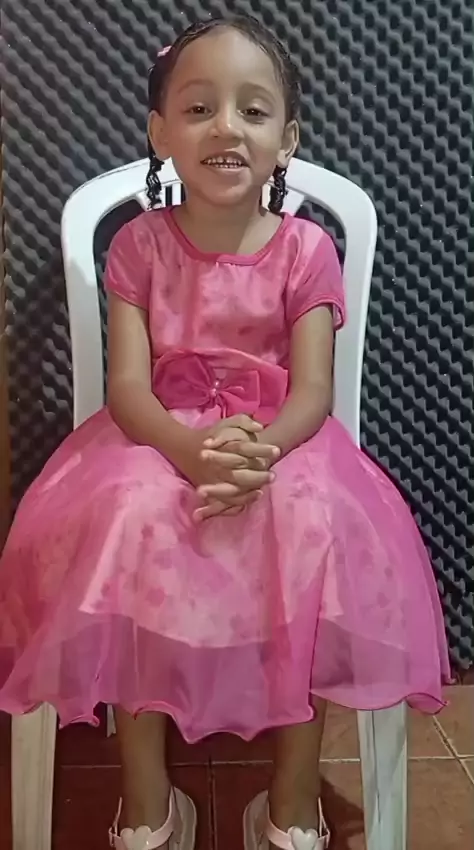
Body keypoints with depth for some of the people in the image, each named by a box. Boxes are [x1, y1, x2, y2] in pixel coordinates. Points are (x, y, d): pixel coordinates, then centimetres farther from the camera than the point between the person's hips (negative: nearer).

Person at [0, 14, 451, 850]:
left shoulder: (305, 250, -2)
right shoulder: (138, 245, -1)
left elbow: (312, 391, -9)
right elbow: (127, 387, -9)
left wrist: (261, 451, -32)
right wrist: (191, 449, -31)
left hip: (279, 444, 0)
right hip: (157, 442, 1)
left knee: (316, 534, -32)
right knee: (130, 525, -32)